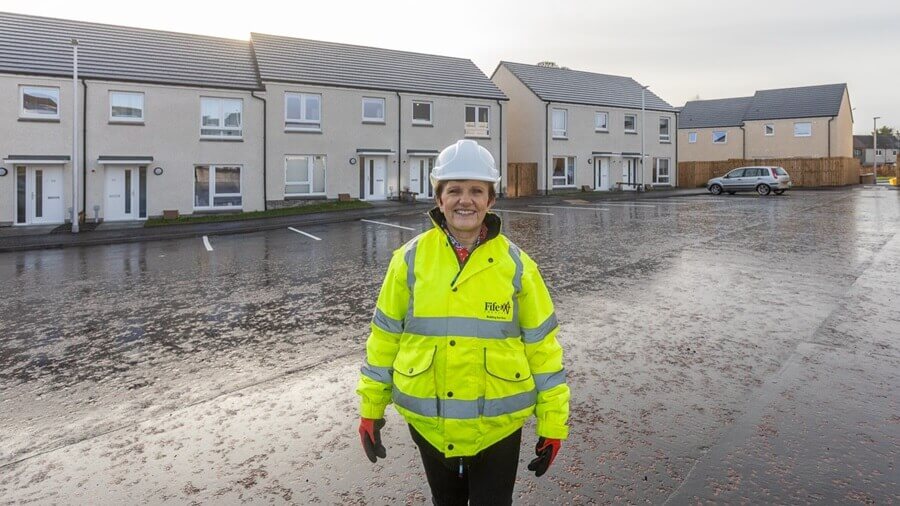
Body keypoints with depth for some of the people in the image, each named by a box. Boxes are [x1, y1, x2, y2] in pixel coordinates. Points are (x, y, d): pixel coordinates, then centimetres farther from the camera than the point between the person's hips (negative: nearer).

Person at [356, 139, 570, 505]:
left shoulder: (515, 263, -7)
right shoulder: (411, 259, -6)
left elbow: (542, 344, -2)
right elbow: (385, 335, 2)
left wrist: (552, 422, -1)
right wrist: (371, 407, 5)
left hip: (498, 424, -1)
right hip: (429, 423, 2)